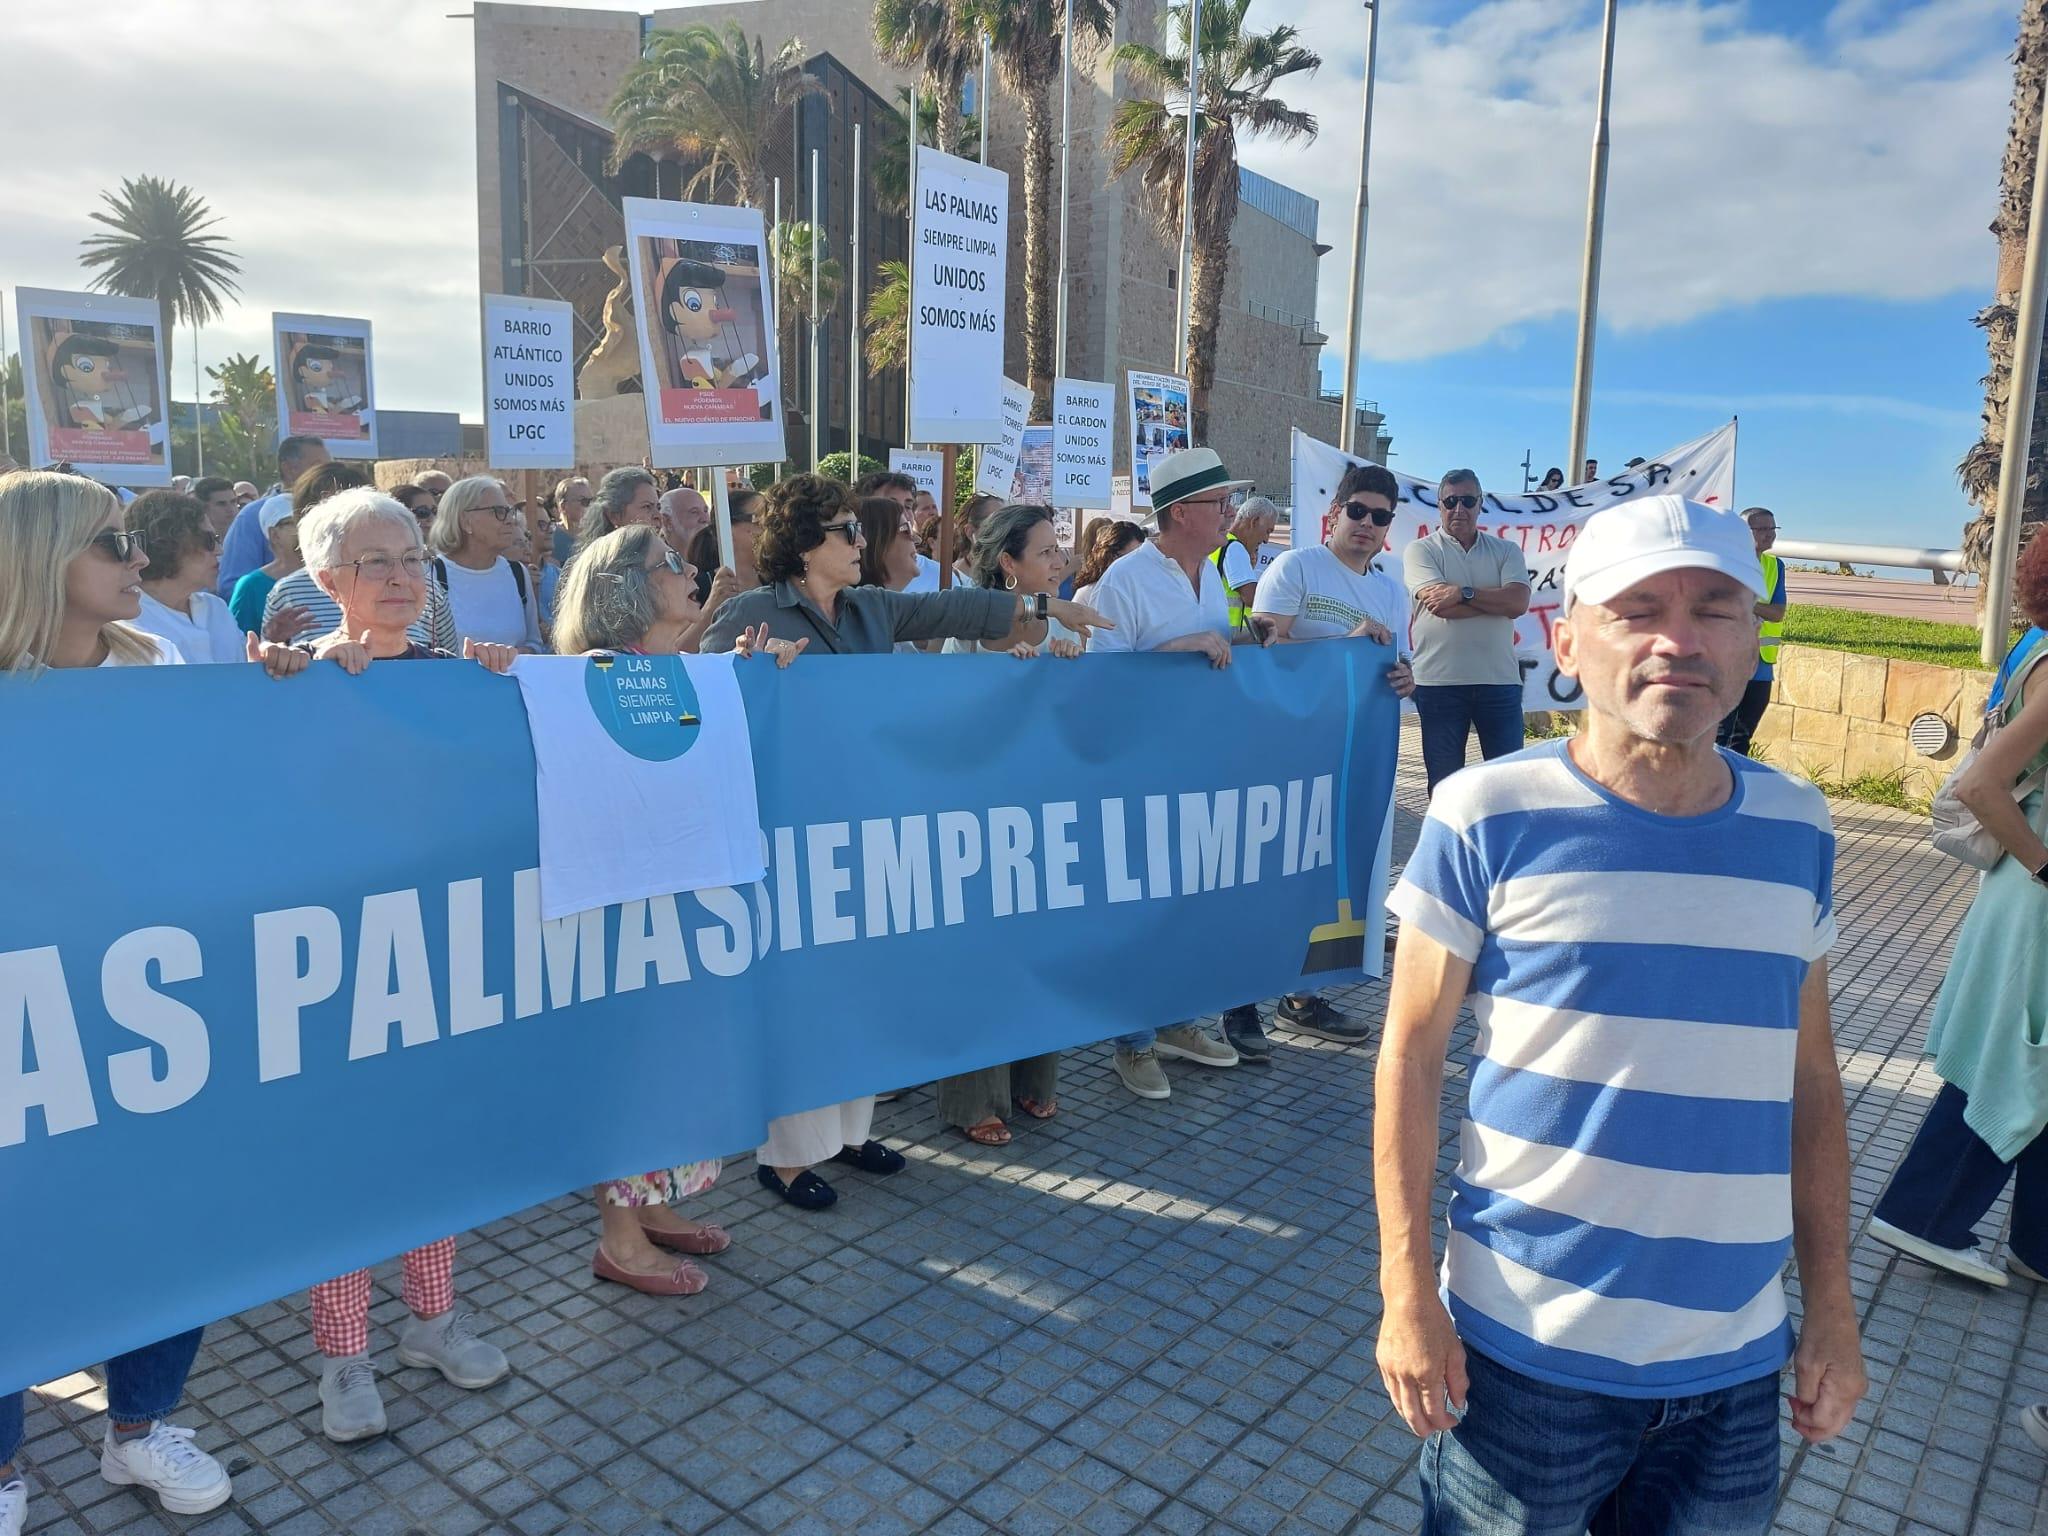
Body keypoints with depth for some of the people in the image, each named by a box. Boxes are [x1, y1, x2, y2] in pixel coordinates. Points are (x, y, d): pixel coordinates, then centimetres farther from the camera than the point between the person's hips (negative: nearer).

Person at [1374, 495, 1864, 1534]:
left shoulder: (1795, 827, 1)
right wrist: (1406, 1292, -9)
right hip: (1528, 1343, -3)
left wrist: (1831, 1305, 9)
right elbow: (1411, 1052, -8)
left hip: (1736, 1362, 4)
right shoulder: (1490, 815, -12)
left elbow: (1810, 1077, 8)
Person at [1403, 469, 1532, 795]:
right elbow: (1442, 607, -14)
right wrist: (1496, 600, -8)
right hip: (1440, 681, -2)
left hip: (1500, 679, 2)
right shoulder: (1421, 550, 2)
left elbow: (1519, 603, -8)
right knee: (1443, 779, 9)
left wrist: (1463, 592, -15)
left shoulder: (1506, 551, 10)